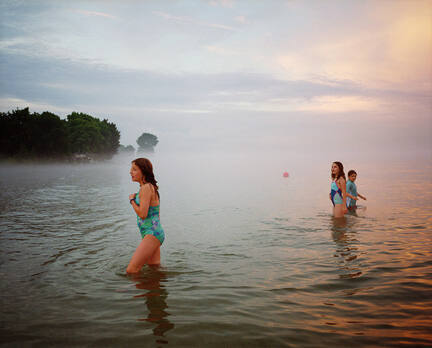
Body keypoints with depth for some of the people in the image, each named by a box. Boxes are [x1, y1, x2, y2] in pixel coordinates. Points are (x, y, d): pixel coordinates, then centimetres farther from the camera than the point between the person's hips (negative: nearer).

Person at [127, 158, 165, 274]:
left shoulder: (146, 188, -15)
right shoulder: (150, 187, 15)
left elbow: (142, 214, -22)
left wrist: (132, 200, -7)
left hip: (152, 234, -11)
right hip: (151, 234, 11)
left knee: (131, 270, -12)